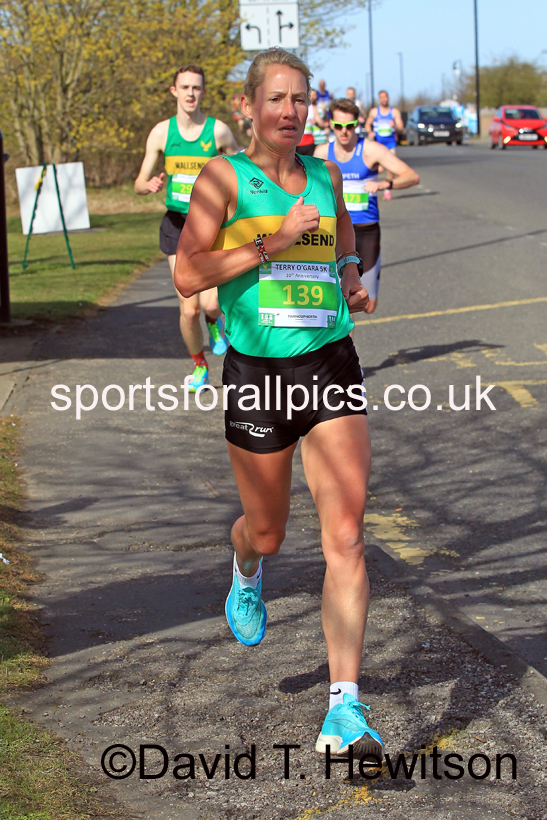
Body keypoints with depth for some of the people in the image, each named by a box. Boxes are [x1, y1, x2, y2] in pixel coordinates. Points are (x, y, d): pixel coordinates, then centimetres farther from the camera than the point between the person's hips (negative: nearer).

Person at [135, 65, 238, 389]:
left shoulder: (219, 131, -4)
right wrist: (150, 185, -19)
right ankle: (199, 366, 22)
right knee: (188, 308, -2)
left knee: (210, 303, -17)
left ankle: (215, 321, 22)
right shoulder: (161, 132, 0)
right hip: (177, 223, 1)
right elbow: (139, 184, 4)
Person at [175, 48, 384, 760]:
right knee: (267, 532, 14)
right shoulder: (225, 176, -4)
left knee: (345, 537, -11)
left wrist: (351, 275, 8)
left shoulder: (326, 175, 8)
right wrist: (275, 242, -17)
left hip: (331, 367, 2)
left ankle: (345, 708, -12)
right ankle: (246, 577, 55)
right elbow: (188, 275, -12)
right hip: (257, 373, -2)